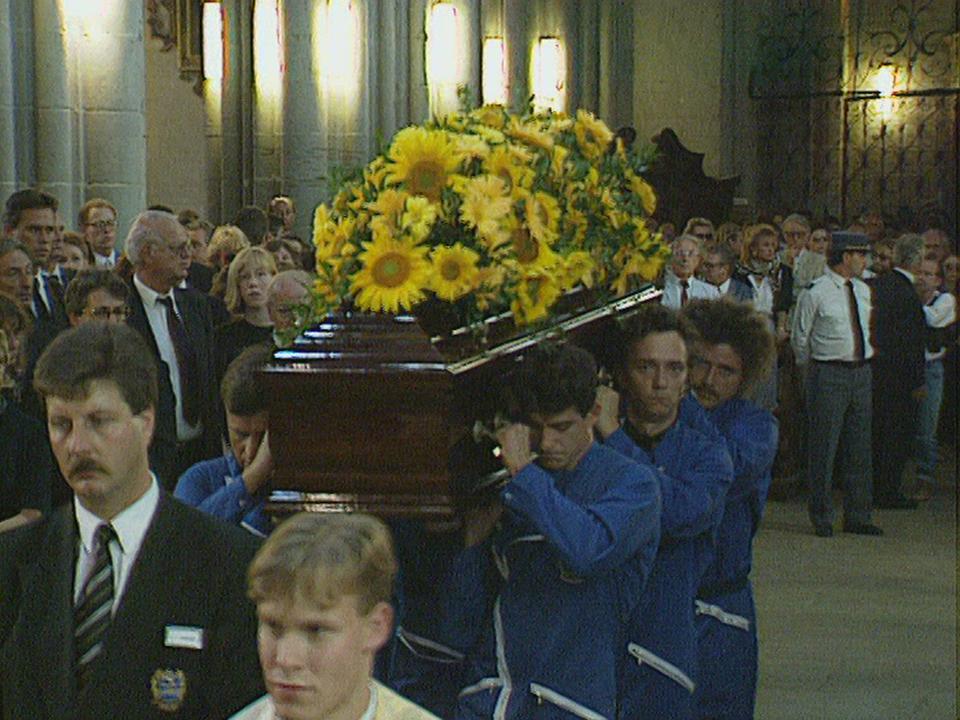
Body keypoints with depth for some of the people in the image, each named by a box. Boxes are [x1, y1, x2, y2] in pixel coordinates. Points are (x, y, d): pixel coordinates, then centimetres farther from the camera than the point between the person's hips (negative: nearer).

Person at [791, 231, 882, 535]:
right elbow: (800, 336, -2)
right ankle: (821, 518, 6)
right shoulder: (815, 293, -10)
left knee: (859, 447, 10)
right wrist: (810, 371, 5)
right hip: (829, 374, -7)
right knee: (824, 447, -3)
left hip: (862, 373, 7)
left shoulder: (863, 290, 11)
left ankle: (857, 516, 18)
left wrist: (865, 359, 17)